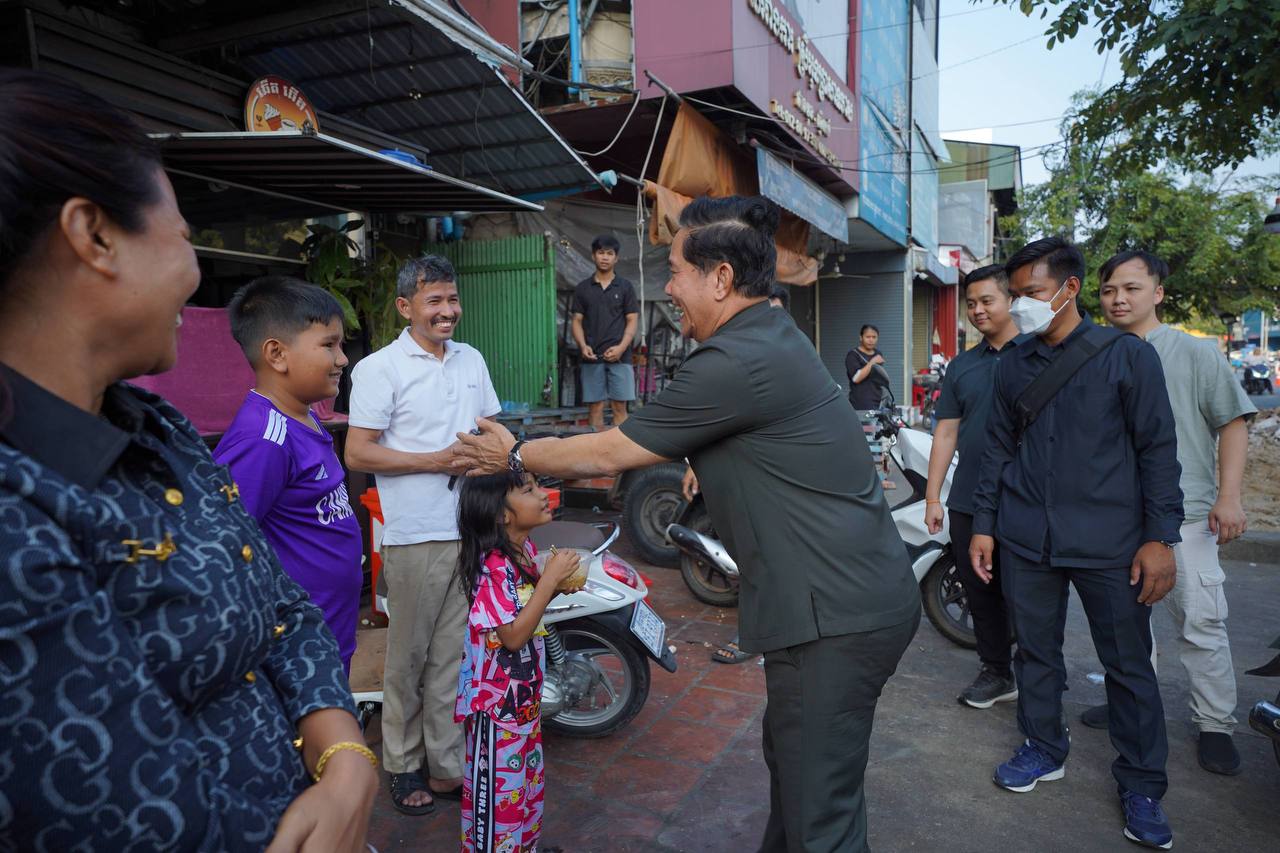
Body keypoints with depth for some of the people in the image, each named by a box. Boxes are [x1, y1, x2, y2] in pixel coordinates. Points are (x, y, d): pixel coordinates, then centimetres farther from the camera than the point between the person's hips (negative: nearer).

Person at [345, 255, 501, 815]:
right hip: (416, 535, -5)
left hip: (474, 531, 5)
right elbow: (357, 454, -10)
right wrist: (436, 461, -16)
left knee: (455, 654, 11)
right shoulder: (379, 368, -6)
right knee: (409, 656, 7)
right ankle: (404, 765, 26)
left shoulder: (471, 360, 13)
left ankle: (446, 767, 24)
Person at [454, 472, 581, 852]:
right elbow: (513, 635, -27)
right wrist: (549, 579, -28)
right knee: (498, 785, 9)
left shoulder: (525, 550, 0)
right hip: (497, 699, -9)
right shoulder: (494, 567, -27)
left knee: (528, 778, 25)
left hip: (525, 693, 9)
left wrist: (557, 583, -5)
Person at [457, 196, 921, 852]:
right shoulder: (768, 336, 11)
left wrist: (515, 456, 5)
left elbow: (608, 454, -11)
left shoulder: (735, 363, -22)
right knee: (788, 758, 26)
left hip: (837, 615, -10)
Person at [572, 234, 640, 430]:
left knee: (619, 407, -2)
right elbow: (577, 321, 9)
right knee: (595, 407, 2)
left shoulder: (625, 287, 6)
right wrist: (583, 346, -10)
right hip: (592, 358, 1)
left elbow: (632, 321, 3)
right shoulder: (582, 288, 10)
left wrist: (621, 347, -12)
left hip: (619, 357, -1)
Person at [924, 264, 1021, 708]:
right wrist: (932, 496, 8)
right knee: (980, 591, 11)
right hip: (968, 501, 5)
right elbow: (946, 432, 11)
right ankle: (996, 673, 27)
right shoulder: (961, 366, 12)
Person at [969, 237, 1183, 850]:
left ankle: (1141, 786, 23)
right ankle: (1044, 750, 32)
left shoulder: (1127, 355, -3)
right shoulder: (1012, 366, 7)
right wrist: (983, 525, 8)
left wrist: (1160, 538, -8)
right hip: (1026, 539, 3)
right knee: (1036, 650, 13)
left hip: (1108, 541, -3)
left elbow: (1157, 449, -4)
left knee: (1129, 664, 6)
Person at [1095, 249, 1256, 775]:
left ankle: (1215, 725, 15)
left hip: (1184, 512, -4)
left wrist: (1229, 496, -12)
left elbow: (1233, 422, -3)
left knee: (1201, 623, -1)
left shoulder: (1195, 353, -2)